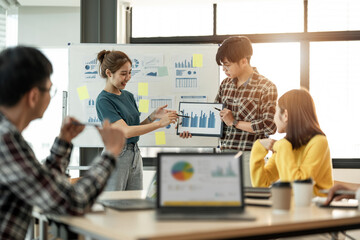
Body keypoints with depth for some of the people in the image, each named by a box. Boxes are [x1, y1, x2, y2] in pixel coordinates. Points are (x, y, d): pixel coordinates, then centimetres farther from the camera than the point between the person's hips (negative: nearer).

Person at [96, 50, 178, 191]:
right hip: (116, 157, -7)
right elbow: (126, 131, -22)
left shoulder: (128, 96, 11)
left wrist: (153, 116, -4)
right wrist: (159, 123, -23)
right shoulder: (103, 100, -13)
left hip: (135, 156, 7)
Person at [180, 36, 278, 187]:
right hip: (224, 152, 5)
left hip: (248, 156, -5)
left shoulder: (266, 88, -7)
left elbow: (270, 126, -14)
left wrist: (235, 122, -12)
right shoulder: (225, 84, 11)